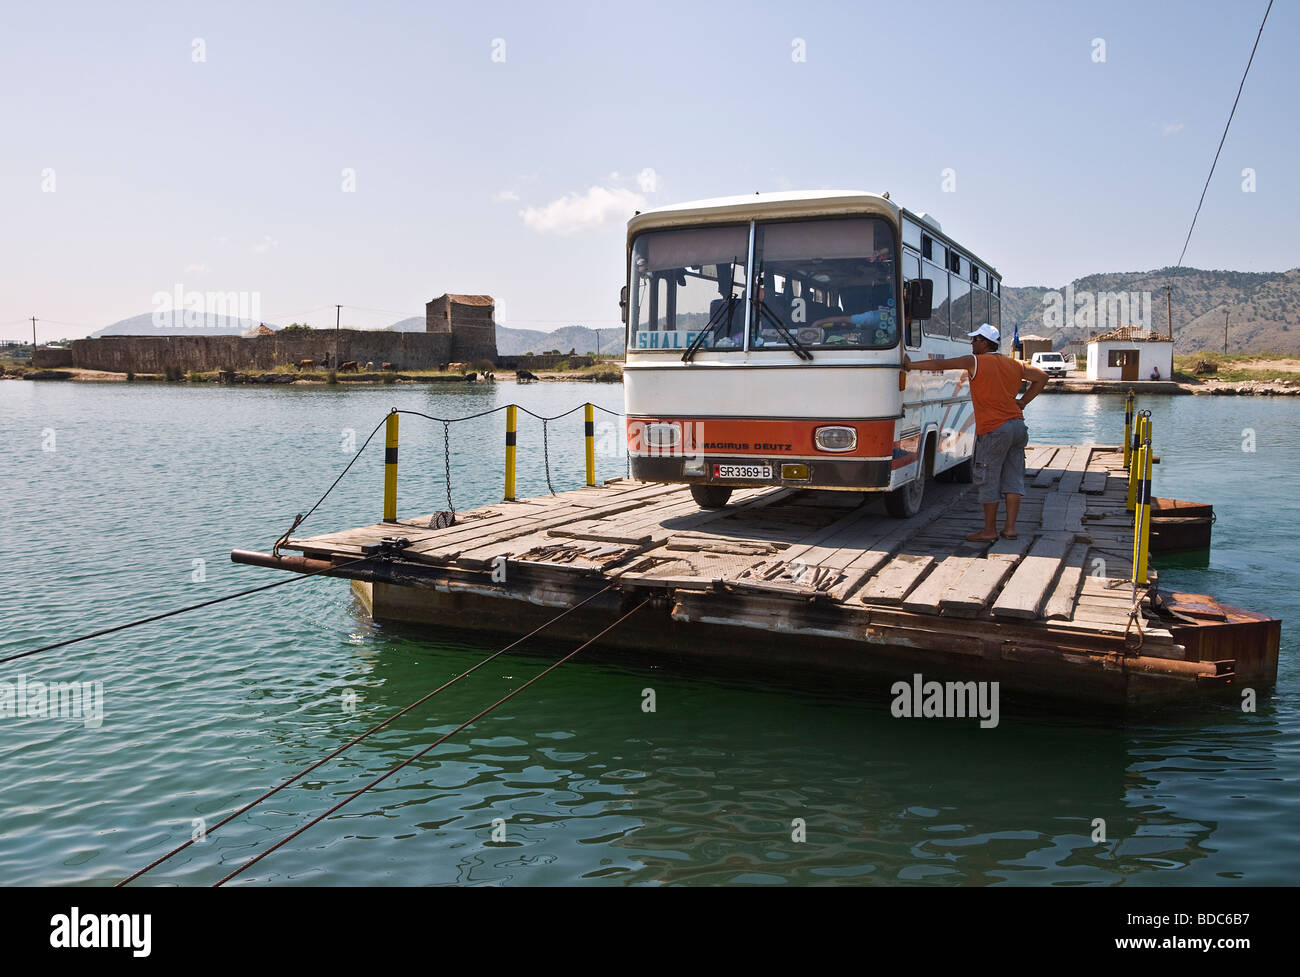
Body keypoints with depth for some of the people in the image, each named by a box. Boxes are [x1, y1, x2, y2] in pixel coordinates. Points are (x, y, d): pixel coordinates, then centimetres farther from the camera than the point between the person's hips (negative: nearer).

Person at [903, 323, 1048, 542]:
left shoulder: (976, 362, -6)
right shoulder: (1014, 364, 13)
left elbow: (940, 364, -6)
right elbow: (1042, 377, 24)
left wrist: (910, 365, 3)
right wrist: (1022, 402, 20)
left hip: (994, 430, -7)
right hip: (1018, 425, 7)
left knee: (988, 481, 2)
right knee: (1012, 479, 9)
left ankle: (989, 530, 8)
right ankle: (1010, 528, 11)